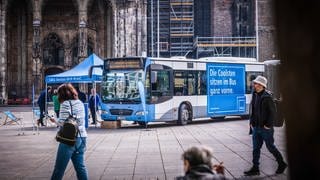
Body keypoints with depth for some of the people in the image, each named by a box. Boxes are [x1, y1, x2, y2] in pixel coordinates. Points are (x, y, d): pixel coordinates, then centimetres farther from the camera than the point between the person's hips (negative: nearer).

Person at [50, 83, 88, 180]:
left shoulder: (66, 104, -10)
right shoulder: (80, 103, 11)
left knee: (59, 168, 3)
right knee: (80, 166, 10)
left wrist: (55, 121, 4)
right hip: (82, 137, 7)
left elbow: (63, 122, -15)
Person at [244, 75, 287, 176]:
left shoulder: (267, 97, -16)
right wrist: (251, 122, 10)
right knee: (256, 148, 8)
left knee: (270, 147, 6)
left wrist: (268, 125, -17)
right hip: (256, 127, 7)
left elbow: (272, 112, -17)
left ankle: (282, 164, 25)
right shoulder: (255, 96, 7)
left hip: (265, 128, -7)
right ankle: (255, 169, 14)